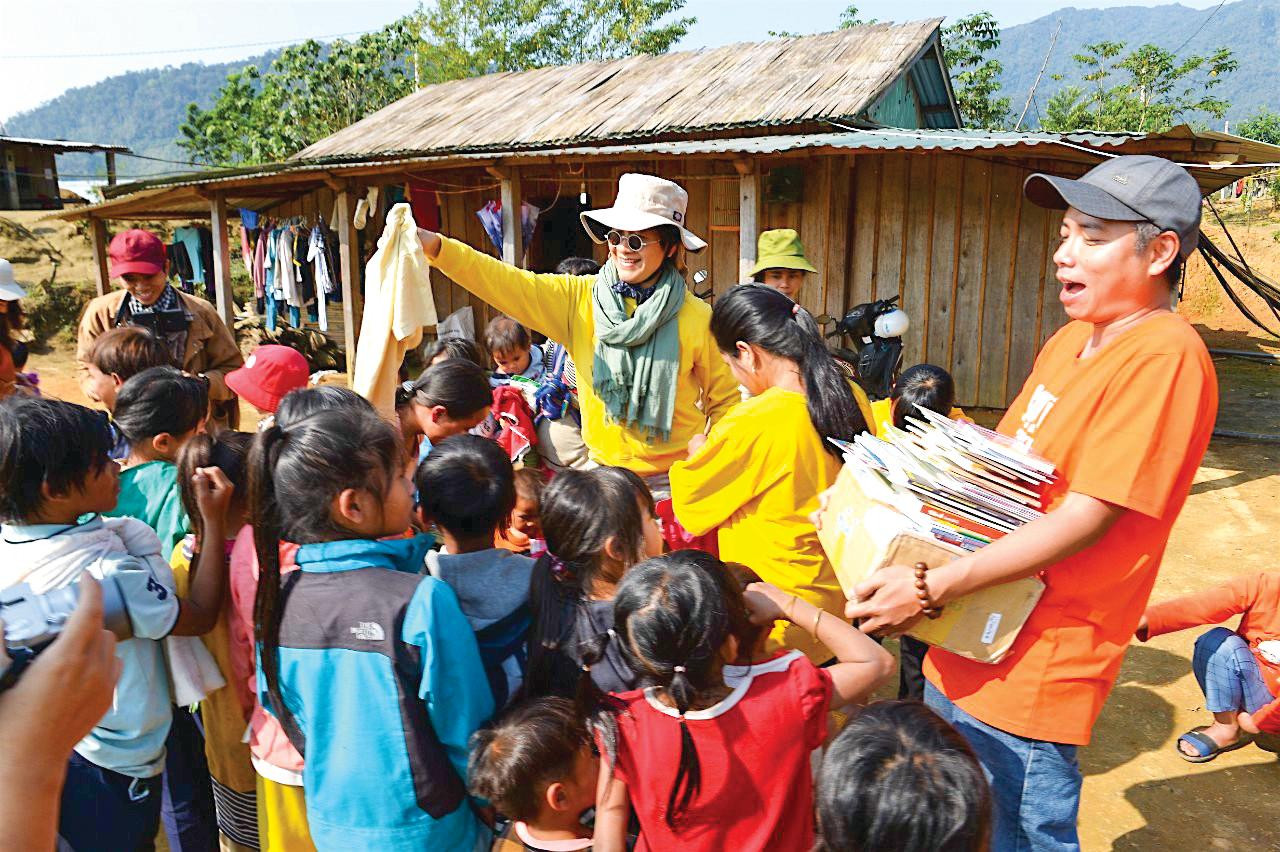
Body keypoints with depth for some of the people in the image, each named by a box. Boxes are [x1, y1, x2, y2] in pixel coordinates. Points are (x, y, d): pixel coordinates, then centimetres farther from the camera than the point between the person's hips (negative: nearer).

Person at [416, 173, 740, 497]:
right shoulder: (577, 299, -3)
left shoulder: (697, 318, -7)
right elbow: (509, 284, -15)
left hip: (673, 481, -2)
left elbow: (725, 400, 2)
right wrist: (434, 245, -27)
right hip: (604, 471, 2)